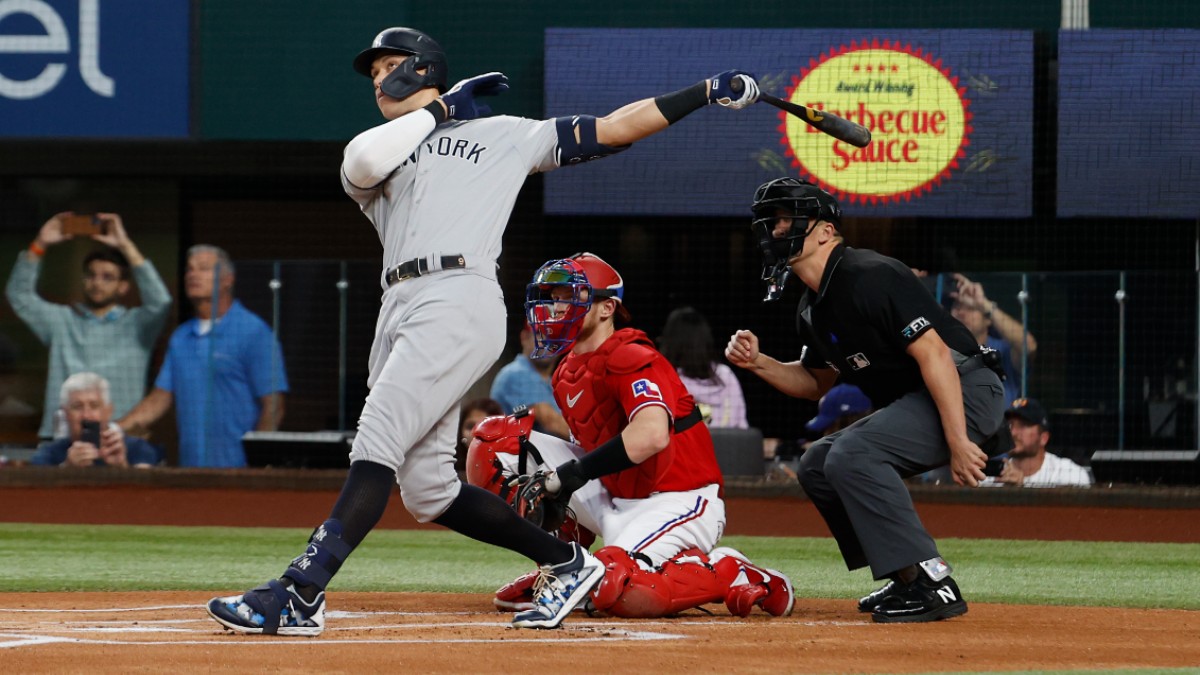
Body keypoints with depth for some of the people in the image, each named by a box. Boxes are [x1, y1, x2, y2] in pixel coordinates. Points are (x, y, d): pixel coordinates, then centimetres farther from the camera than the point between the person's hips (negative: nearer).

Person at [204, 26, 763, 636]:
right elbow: (362, 163, 2)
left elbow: (613, 129, 20)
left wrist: (706, 91, 13)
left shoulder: (505, 135, 20)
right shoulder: (381, 149, 28)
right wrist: (439, 109, 12)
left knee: (376, 448, -18)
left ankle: (298, 595, -27)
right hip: (400, 308, 6)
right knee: (427, 490, 0)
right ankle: (565, 563, 14)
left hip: (458, 301, -6)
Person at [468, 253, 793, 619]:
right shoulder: (567, 373, 12)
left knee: (617, 592, -35)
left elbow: (651, 435, -35)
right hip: (617, 500, 9)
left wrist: (574, 473, -30)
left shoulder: (630, 359, -17)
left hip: (679, 502, -9)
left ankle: (730, 574, -10)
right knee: (499, 441, 2)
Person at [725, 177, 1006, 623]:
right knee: (817, 465, 13)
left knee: (852, 456, -26)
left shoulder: (868, 277, -20)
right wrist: (758, 363, 8)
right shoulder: (813, 310, 11)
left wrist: (959, 444, -29)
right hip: (911, 403, 11)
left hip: (967, 390, -11)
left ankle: (932, 584, -24)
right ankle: (907, 583, 14)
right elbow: (817, 382, 27)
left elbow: (933, 354, -25)